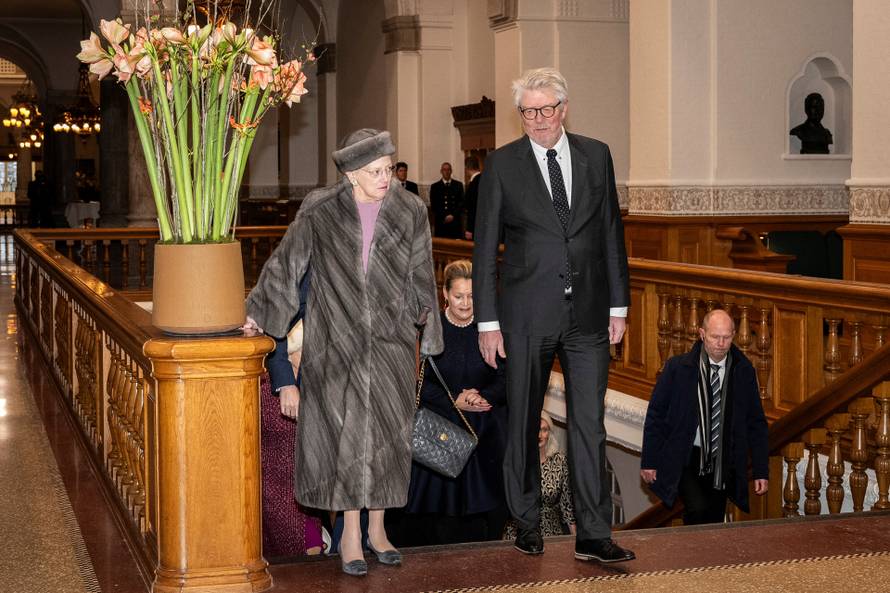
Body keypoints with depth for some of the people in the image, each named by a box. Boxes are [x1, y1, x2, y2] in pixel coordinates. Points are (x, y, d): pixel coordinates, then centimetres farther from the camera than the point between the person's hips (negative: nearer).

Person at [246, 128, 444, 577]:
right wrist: (258, 311, -2)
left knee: (386, 430, 6)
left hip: (390, 338, 2)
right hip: (337, 338, -2)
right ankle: (351, 533, 7)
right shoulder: (320, 212, -6)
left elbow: (420, 274, 10)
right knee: (344, 430, -2)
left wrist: (422, 316, 16)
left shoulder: (410, 212, -1)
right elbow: (286, 261, 1)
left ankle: (377, 528, 20)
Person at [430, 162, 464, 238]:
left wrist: (453, 215, -8)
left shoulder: (458, 185, 11)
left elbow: (461, 203, 6)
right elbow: (433, 205, 4)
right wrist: (444, 218, -6)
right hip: (440, 223, -1)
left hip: (455, 222, 1)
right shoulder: (435, 186, 9)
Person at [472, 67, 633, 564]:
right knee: (523, 423, 8)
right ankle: (527, 522, 24)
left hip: (588, 314, 2)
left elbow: (612, 234, 10)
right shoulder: (502, 165, -1)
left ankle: (594, 536, 6)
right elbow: (486, 248, 0)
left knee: (590, 425, 1)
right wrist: (488, 320, -4)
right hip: (527, 315, -1)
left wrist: (619, 304, 7)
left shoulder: (596, 156, 6)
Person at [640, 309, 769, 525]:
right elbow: (655, 415, 1)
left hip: (722, 465, 3)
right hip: (685, 460, -3)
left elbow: (756, 423, 8)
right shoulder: (678, 367, -5)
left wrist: (761, 471, 5)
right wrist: (649, 461, -1)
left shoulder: (744, 370, 2)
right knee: (698, 510, -25)